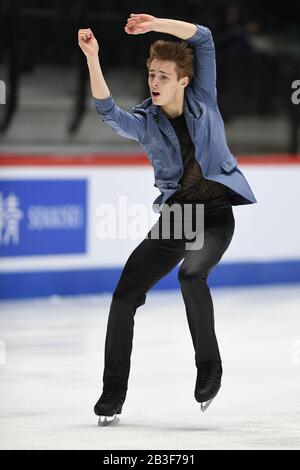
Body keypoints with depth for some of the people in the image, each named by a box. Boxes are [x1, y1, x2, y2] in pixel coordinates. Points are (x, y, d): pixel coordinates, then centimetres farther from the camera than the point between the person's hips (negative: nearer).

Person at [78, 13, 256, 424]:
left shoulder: (202, 99, -1)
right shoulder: (145, 123, -2)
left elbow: (203, 38, -9)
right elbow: (108, 111, -22)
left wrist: (156, 24, -20)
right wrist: (92, 59, -35)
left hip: (216, 213, -3)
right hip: (173, 216, 3)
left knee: (191, 273, -32)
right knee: (124, 294, -5)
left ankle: (209, 364, -14)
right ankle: (114, 392, 7)